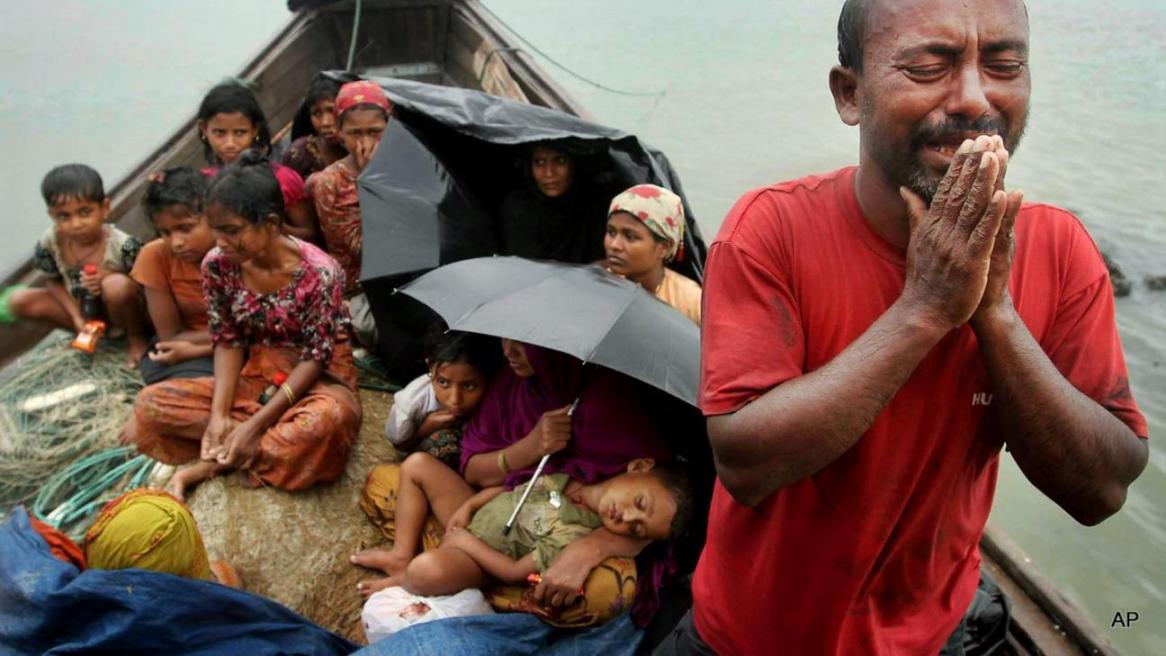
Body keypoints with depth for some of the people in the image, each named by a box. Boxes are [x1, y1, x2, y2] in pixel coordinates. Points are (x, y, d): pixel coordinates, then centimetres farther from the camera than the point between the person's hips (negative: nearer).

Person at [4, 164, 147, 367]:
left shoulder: (123, 245, -26)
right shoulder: (50, 243, -14)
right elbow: (53, 282, 1)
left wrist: (109, 277, -32)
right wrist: (76, 316, -12)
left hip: (115, 309, -5)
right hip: (82, 309, 5)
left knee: (117, 285, -37)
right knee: (18, 301, -9)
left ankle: (137, 337, -8)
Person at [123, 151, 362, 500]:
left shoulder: (318, 272, -24)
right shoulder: (218, 265, -10)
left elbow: (316, 357, -19)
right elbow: (228, 341, -3)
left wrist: (256, 423, -24)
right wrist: (219, 413, -18)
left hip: (317, 379, -4)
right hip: (254, 376, 4)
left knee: (327, 419, -39)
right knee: (152, 402, -10)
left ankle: (212, 465, -17)